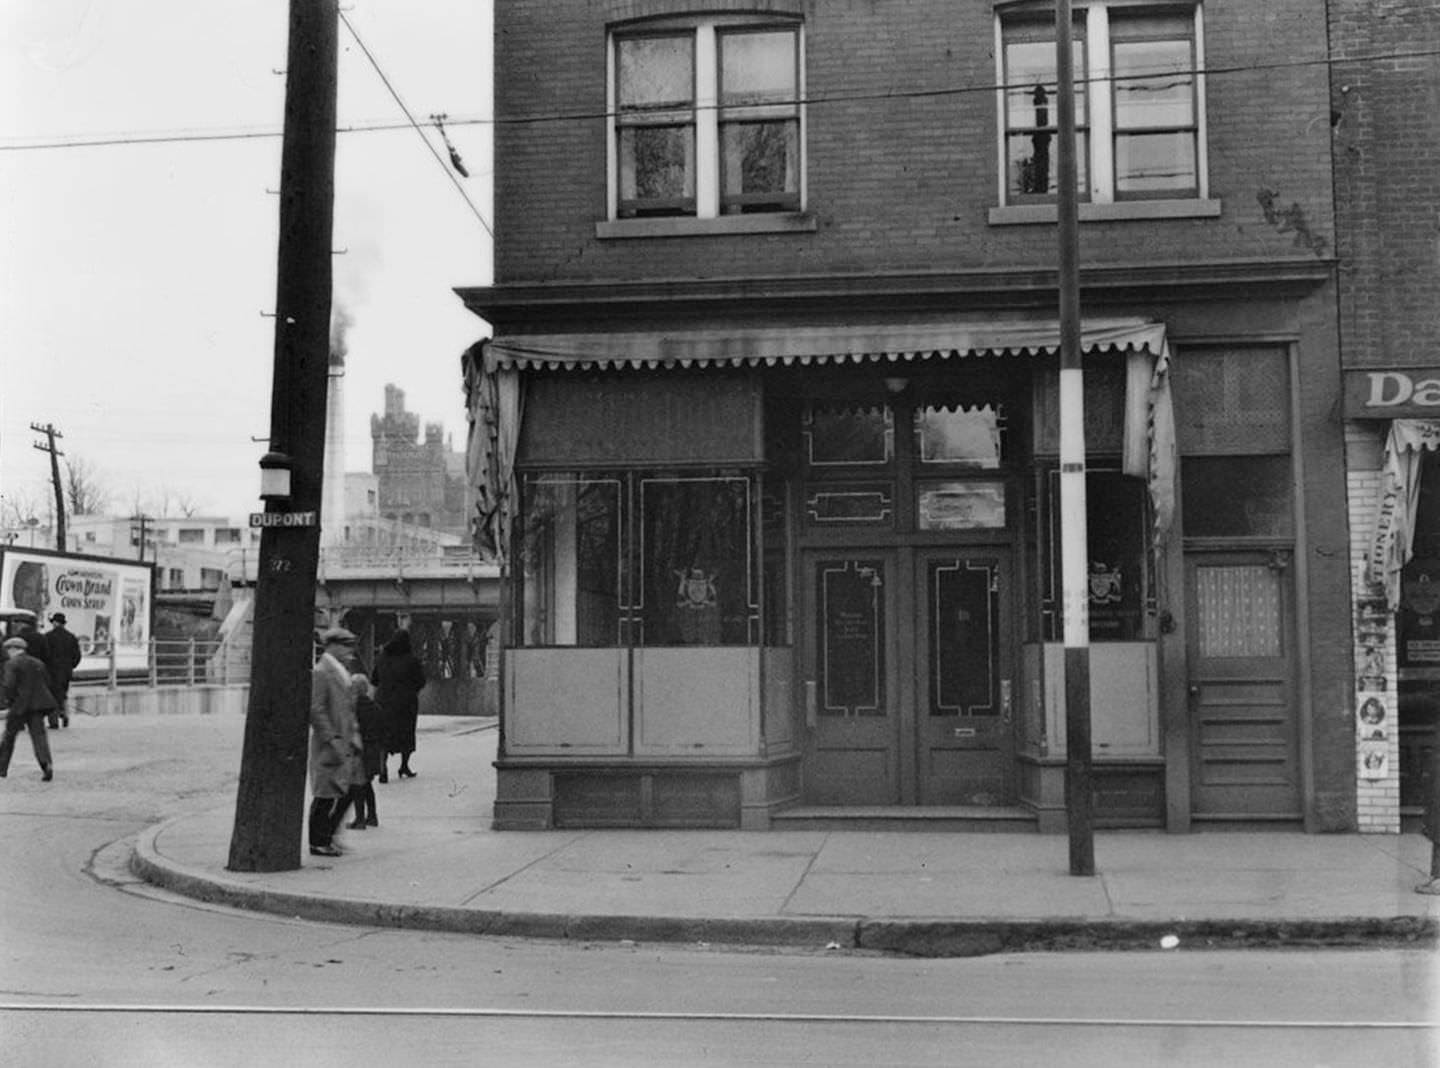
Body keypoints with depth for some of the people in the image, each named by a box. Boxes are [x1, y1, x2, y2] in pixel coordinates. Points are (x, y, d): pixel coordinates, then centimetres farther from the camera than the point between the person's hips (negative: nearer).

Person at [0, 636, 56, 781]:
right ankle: (46, 764, -22)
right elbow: (47, 683, 14)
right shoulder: (38, 663, 13)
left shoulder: (12, 664, -6)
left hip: (19, 705, -4)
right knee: (38, 734, -1)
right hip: (38, 705, 4)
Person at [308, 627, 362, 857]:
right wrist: (333, 741, -21)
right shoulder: (320, 672, -14)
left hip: (344, 744, 9)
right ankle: (318, 843, 8)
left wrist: (353, 737, 16)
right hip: (328, 746, -9)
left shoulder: (340, 672, 16)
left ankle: (326, 836, 22)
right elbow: (315, 711, -19)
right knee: (326, 796, -2)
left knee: (346, 793, 11)